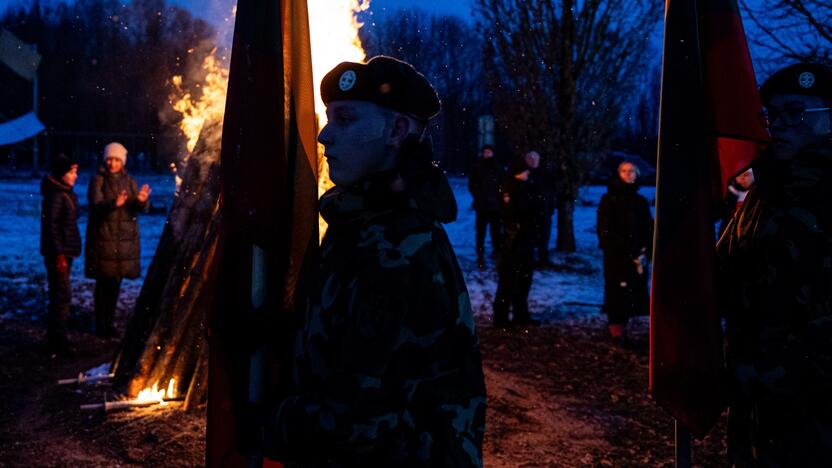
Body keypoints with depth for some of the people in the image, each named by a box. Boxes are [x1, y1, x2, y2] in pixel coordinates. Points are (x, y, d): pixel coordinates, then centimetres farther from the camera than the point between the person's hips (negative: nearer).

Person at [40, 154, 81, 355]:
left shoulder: (65, 193, 13)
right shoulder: (55, 195, -16)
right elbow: (50, 226, -19)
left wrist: (66, 252, 17)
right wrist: (59, 254, -21)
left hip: (65, 251, 10)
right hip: (58, 253, -10)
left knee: (59, 296, 15)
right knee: (62, 296, -7)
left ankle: (55, 338, 23)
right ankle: (58, 341, -1)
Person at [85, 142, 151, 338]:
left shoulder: (129, 181, 9)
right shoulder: (98, 180, -3)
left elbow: (139, 209, -1)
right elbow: (95, 205, -17)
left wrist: (142, 201, -24)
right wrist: (113, 204, -37)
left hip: (125, 238, 4)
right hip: (103, 236, -4)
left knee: (115, 282, 9)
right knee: (103, 282, -3)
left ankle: (109, 322, 20)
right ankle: (100, 324, 5)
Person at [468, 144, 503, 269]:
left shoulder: (498, 167, 7)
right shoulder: (477, 167, 1)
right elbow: (472, 185, 2)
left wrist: (499, 197, -1)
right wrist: (478, 197, -8)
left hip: (496, 205, 2)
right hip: (482, 205, -1)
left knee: (496, 232, 3)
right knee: (481, 231, 1)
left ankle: (497, 254, 12)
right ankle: (480, 256, 7)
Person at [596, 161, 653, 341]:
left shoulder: (640, 201, 15)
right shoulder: (609, 200, 2)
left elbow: (649, 228, 10)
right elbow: (605, 230, -6)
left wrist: (646, 252, -6)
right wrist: (626, 250, -13)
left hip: (637, 257, 4)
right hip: (616, 257, -4)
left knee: (633, 295, 1)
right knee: (617, 293, -7)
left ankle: (622, 327, 9)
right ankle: (617, 330, -2)